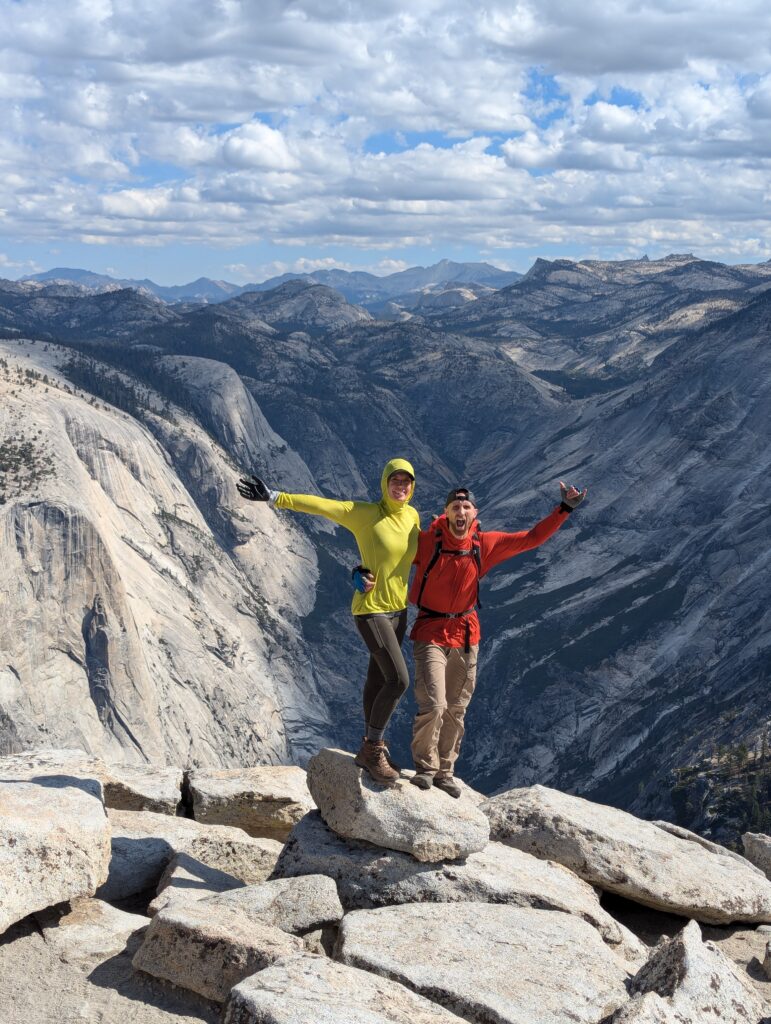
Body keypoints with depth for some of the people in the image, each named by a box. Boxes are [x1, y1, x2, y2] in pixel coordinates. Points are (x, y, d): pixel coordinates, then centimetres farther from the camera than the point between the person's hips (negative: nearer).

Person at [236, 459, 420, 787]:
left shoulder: (413, 516, 3)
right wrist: (274, 498, -30)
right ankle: (373, 749, 2)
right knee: (399, 680, -15)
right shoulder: (364, 513, -15)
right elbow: (319, 504, -22)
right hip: (371, 610, -7)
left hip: (398, 610, 7)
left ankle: (371, 749, 30)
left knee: (378, 679, 17)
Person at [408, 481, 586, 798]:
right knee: (433, 705, -13)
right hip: (430, 634, -4)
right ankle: (425, 768, 8)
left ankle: (443, 771, 25)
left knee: (455, 710, 10)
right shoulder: (426, 542, -14)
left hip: (465, 636, 4)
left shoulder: (486, 544, -5)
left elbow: (530, 539, 3)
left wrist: (564, 509, -2)